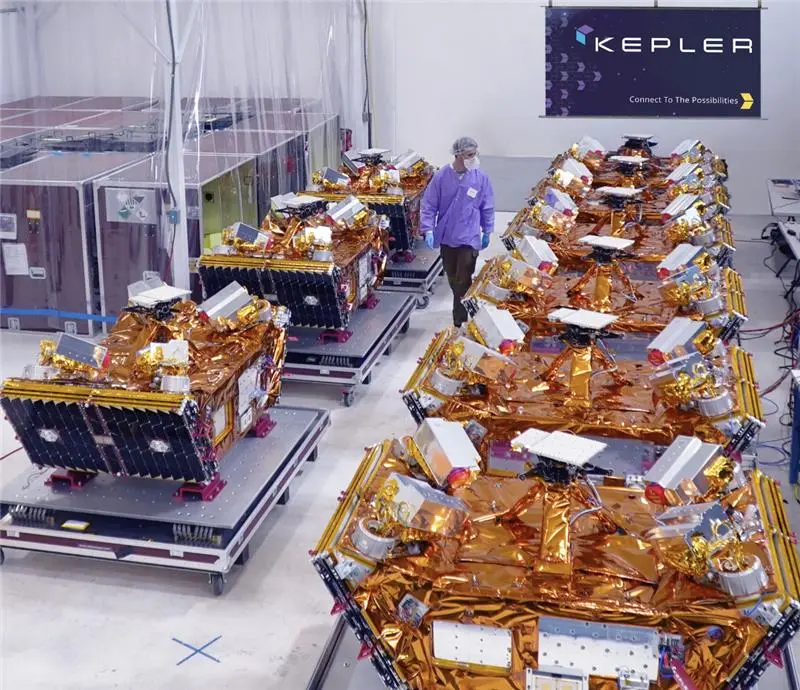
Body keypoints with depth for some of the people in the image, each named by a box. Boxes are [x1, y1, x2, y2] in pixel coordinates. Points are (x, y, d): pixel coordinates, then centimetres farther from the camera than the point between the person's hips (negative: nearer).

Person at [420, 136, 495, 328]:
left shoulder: (481, 178, -7)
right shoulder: (442, 177, -7)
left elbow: (487, 208, 5)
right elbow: (429, 205, -1)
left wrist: (487, 232, 12)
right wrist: (428, 230, -10)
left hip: (469, 239, -2)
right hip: (446, 238, 2)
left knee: (463, 283, -5)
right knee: (453, 281, 16)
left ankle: (459, 323, 3)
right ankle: (462, 312, 37)